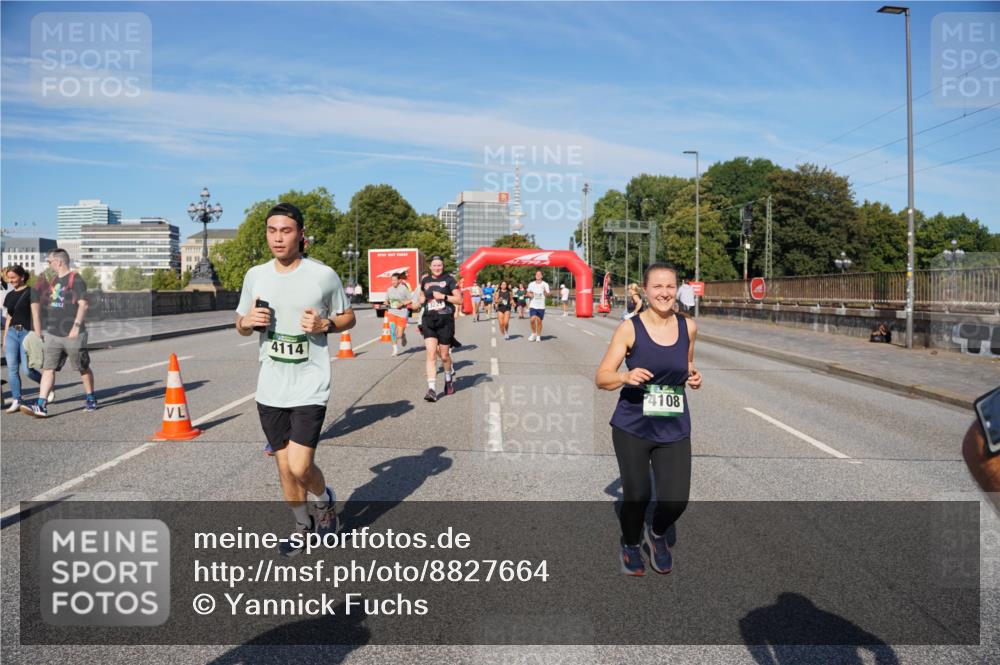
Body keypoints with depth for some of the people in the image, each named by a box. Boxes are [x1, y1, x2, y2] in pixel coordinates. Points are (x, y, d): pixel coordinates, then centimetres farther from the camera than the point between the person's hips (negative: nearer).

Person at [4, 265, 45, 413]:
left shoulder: (30, 292, -5)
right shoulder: (9, 295, 13)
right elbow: (9, 318, 18)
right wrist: (4, 339, 16)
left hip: (27, 333, -6)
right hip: (12, 333, 6)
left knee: (27, 370, -8)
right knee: (12, 369, 0)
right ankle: (16, 401, 5)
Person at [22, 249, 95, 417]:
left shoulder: (75, 280, -8)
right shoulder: (53, 282, 15)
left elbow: (84, 304, -17)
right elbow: (36, 303, 24)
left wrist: (76, 326, -24)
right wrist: (38, 330, 18)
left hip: (72, 335, -7)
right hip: (52, 334, 7)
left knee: (83, 368, 6)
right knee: (48, 368, -2)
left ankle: (90, 399, 22)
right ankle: (41, 406, -6)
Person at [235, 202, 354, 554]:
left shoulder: (323, 275, -6)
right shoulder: (255, 275, 5)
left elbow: (348, 317, 5)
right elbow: (241, 325, 16)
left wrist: (324, 325, -15)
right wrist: (247, 322, -8)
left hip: (309, 388, -4)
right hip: (270, 389, 4)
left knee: (300, 467, -11)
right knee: (284, 466, 13)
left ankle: (325, 500, 24)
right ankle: (303, 525, 36)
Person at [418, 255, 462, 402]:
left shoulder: (449, 279, 0)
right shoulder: (425, 280, 10)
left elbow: (459, 300, -4)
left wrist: (443, 296, -15)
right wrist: (422, 300, 8)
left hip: (445, 321, -2)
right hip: (429, 320, 2)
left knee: (444, 356, 9)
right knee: (431, 354, -11)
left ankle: (448, 379, 40)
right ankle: (432, 389, -15)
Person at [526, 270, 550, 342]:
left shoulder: (545, 284, 0)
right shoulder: (531, 284, 7)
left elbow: (547, 295, -7)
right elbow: (528, 293, 16)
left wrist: (544, 291, -28)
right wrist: (530, 294, -7)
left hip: (541, 306, -1)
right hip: (533, 305, 1)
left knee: (539, 321, 3)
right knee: (532, 320, -10)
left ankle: (538, 336, 17)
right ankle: (533, 333, 11)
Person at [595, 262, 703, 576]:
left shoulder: (688, 327, 0)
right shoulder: (630, 328, -10)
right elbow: (602, 377, -9)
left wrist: (694, 376, -2)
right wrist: (626, 377, -29)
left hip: (674, 429, 3)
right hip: (632, 427, -2)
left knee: (675, 500, -5)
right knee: (636, 497, 5)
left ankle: (657, 534, 32)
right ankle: (631, 544, 39)